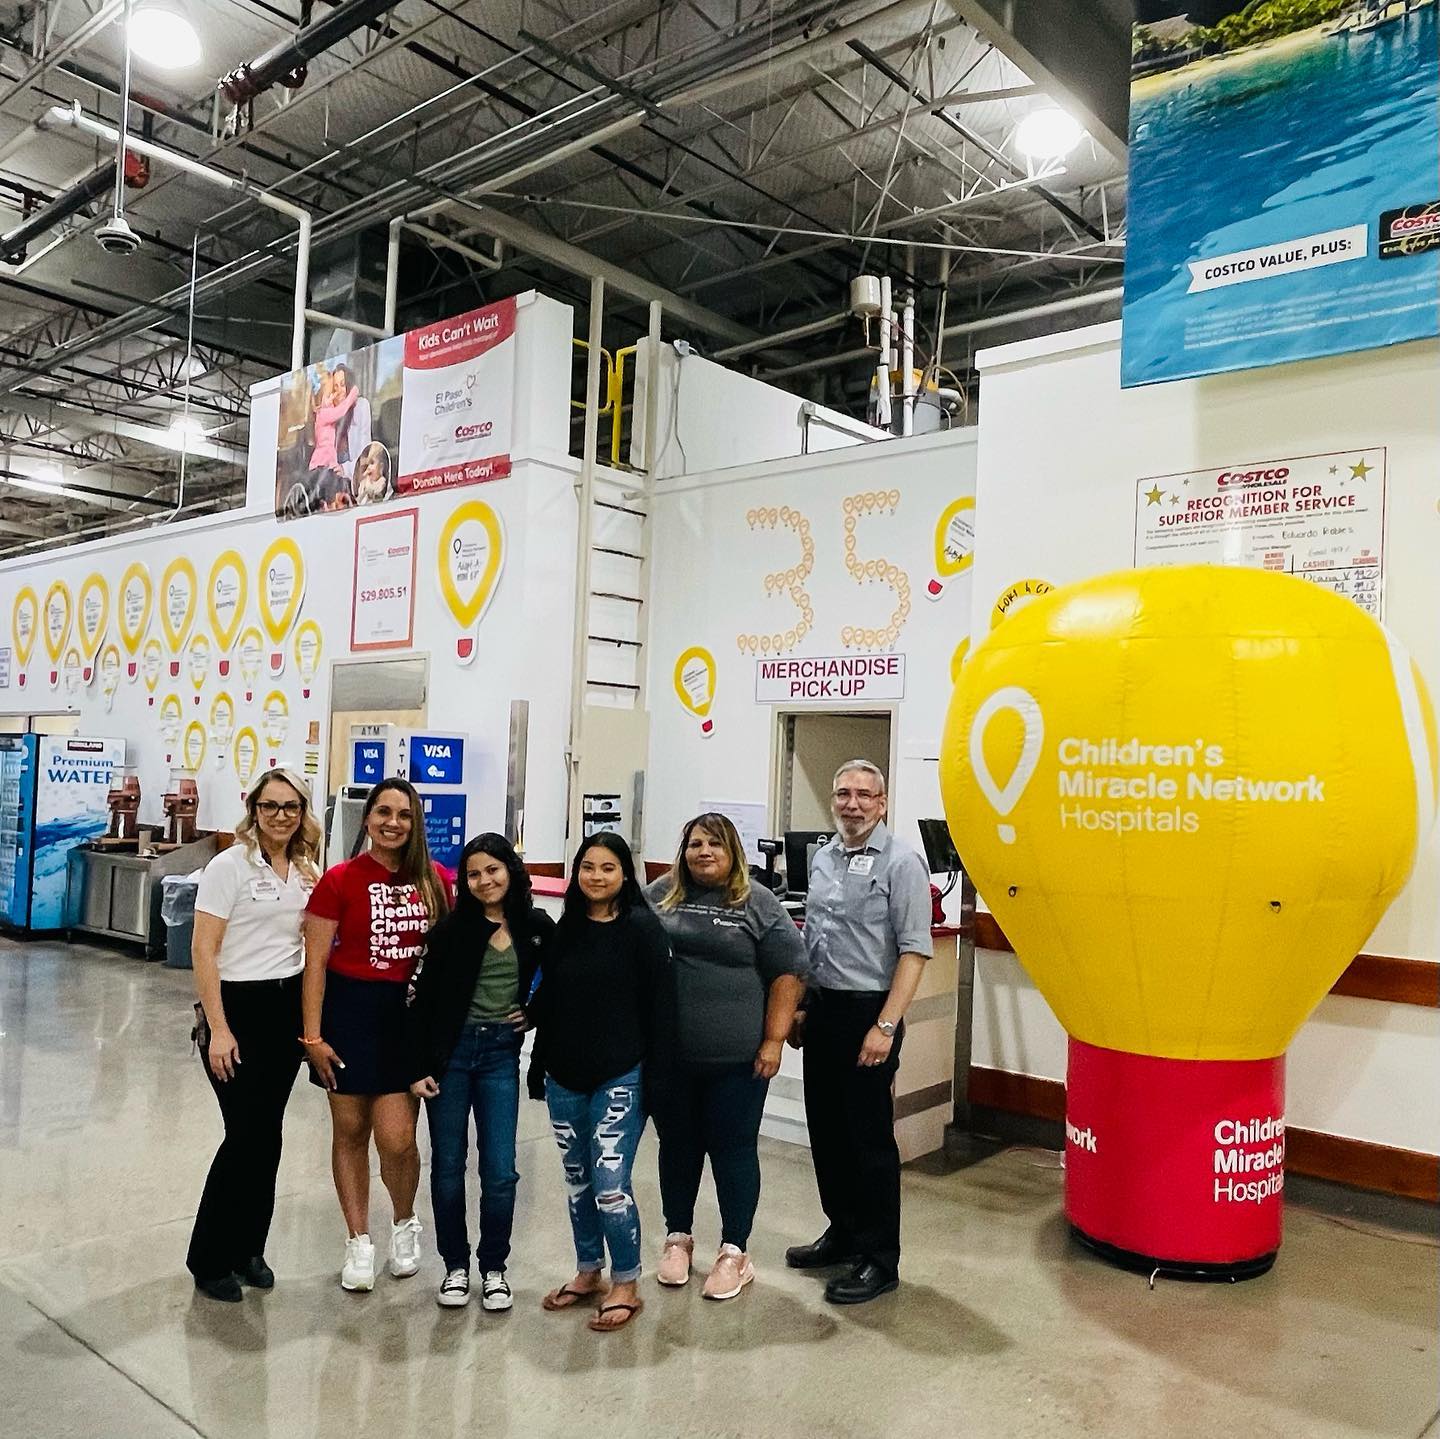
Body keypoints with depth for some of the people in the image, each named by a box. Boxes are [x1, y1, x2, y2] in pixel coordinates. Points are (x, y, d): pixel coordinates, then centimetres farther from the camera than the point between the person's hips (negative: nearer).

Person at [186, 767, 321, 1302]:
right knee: (246, 1135, -3)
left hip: (288, 1007, 5)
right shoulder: (229, 866, -10)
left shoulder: (309, 871, 6)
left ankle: (247, 1250, 26)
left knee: (267, 1135, 11)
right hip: (237, 1006, -5)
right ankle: (209, 1258, 16)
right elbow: (203, 951, -12)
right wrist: (218, 1028, -15)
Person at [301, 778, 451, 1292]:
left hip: (410, 1016, 1)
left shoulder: (435, 882, 1)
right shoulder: (340, 880, -7)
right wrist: (313, 1037, -8)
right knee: (350, 1131, 10)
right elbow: (315, 962, -6)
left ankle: (405, 1222, 27)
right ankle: (358, 1240, 28)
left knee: (397, 1140, -3)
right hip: (351, 1010, -1)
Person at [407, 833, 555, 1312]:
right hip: (450, 1051, -1)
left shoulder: (537, 927, 0)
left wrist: (535, 1013, 3)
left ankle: (494, 1268, 19)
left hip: (501, 1054, 1)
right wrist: (419, 1068, -8)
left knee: (500, 1171, 0)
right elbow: (424, 999, -5)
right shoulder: (452, 927, -5)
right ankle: (455, 1266, 24)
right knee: (448, 1165, 8)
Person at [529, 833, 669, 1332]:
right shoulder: (566, 929, 6)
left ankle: (625, 1286, 14)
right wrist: (541, 1064, 12)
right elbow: (547, 1002, 12)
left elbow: (658, 1005, -10)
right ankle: (588, 1273, 33)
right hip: (565, 1078, 5)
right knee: (577, 1181, 16)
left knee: (610, 1185, -5)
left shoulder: (642, 928, -9)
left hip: (620, 1079, -5)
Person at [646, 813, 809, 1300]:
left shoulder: (758, 904, -4)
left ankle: (735, 1252, 20)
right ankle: (678, 1237, 31)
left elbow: (789, 972, -4)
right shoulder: (661, 894, 4)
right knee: (677, 1145, 15)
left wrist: (773, 1041, -9)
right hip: (669, 1055, 3)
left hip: (737, 1058, -2)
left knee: (733, 1149, 7)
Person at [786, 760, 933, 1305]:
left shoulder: (901, 863, -11)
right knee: (826, 1131, 15)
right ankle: (844, 1232, 32)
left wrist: (885, 1026, -19)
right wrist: (800, 1007, 16)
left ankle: (880, 1259, 14)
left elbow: (913, 953, -15)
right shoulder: (822, 859, 10)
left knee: (869, 1137, 0)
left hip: (867, 1013, -7)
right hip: (822, 1009, 7)